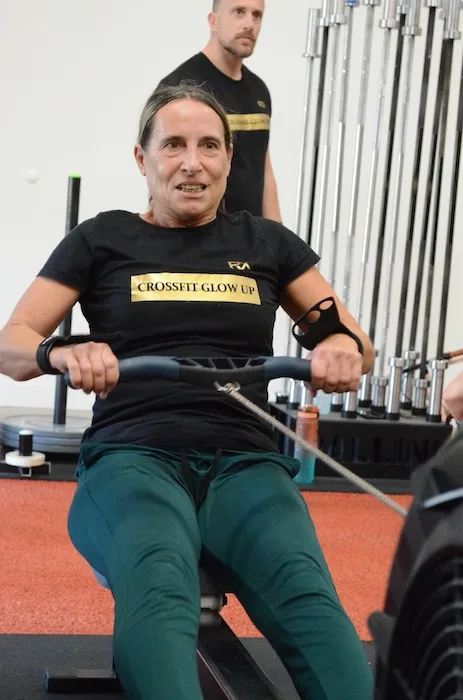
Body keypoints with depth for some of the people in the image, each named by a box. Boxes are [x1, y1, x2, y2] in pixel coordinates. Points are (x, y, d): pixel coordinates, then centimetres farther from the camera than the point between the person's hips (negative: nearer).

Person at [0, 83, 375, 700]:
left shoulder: (266, 243, 19)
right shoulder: (103, 239, 14)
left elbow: (355, 343, 19)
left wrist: (344, 346, -8)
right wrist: (60, 353, -17)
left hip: (243, 461, 2)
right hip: (133, 455, -2)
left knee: (307, 593, -34)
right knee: (157, 589, -39)